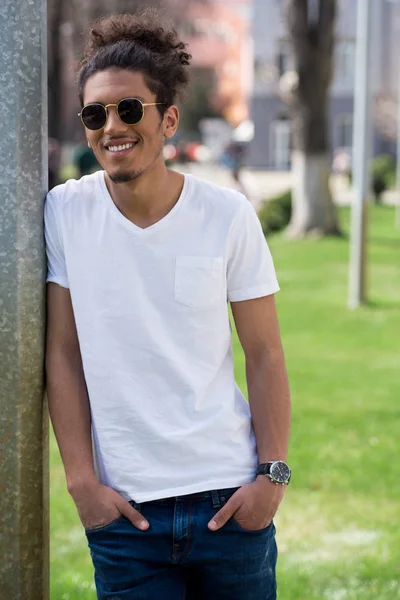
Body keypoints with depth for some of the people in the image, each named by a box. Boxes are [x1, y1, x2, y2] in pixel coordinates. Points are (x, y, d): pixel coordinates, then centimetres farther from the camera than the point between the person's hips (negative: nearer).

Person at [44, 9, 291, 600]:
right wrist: (81, 479, -3)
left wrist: (272, 474, -5)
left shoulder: (228, 215, -3)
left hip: (229, 498, 0)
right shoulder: (66, 212, -2)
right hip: (122, 507, 0)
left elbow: (265, 355, 2)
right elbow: (63, 353, 1)